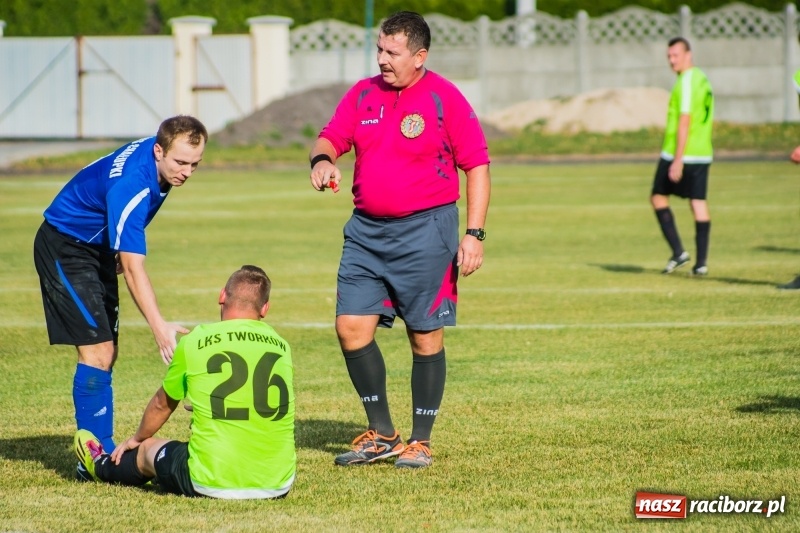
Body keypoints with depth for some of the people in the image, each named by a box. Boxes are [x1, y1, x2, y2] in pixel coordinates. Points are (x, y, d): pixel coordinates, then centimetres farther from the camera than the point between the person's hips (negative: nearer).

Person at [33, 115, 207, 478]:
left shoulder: (156, 155, -9)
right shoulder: (131, 186, -36)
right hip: (64, 249, -9)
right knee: (97, 350, -16)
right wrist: (159, 326, -47)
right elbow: (132, 266, -40)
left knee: (107, 352, 9)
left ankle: (104, 449, 14)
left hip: (97, 247, 9)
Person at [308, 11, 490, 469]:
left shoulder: (445, 99, -7)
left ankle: (420, 443, 13)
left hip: (425, 230, -5)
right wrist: (322, 159, -16)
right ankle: (382, 435, 13)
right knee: (351, 327, -1)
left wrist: (475, 234, -12)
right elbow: (331, 137, 10)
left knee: (426, 338, 1)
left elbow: (477, 166, -6)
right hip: (366, 230, 5)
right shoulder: (362, 94, 8)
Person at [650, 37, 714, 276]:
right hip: (703, 153, 8)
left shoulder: (686, 81, -14)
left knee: (658, 197, 7)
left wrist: (678, 160, -22)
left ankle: (678, 252, -2)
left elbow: (684, 121, -20)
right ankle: (701, 262, 2)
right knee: (699, 203, 5)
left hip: (679, 153, -8)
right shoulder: (703, 79, 13)